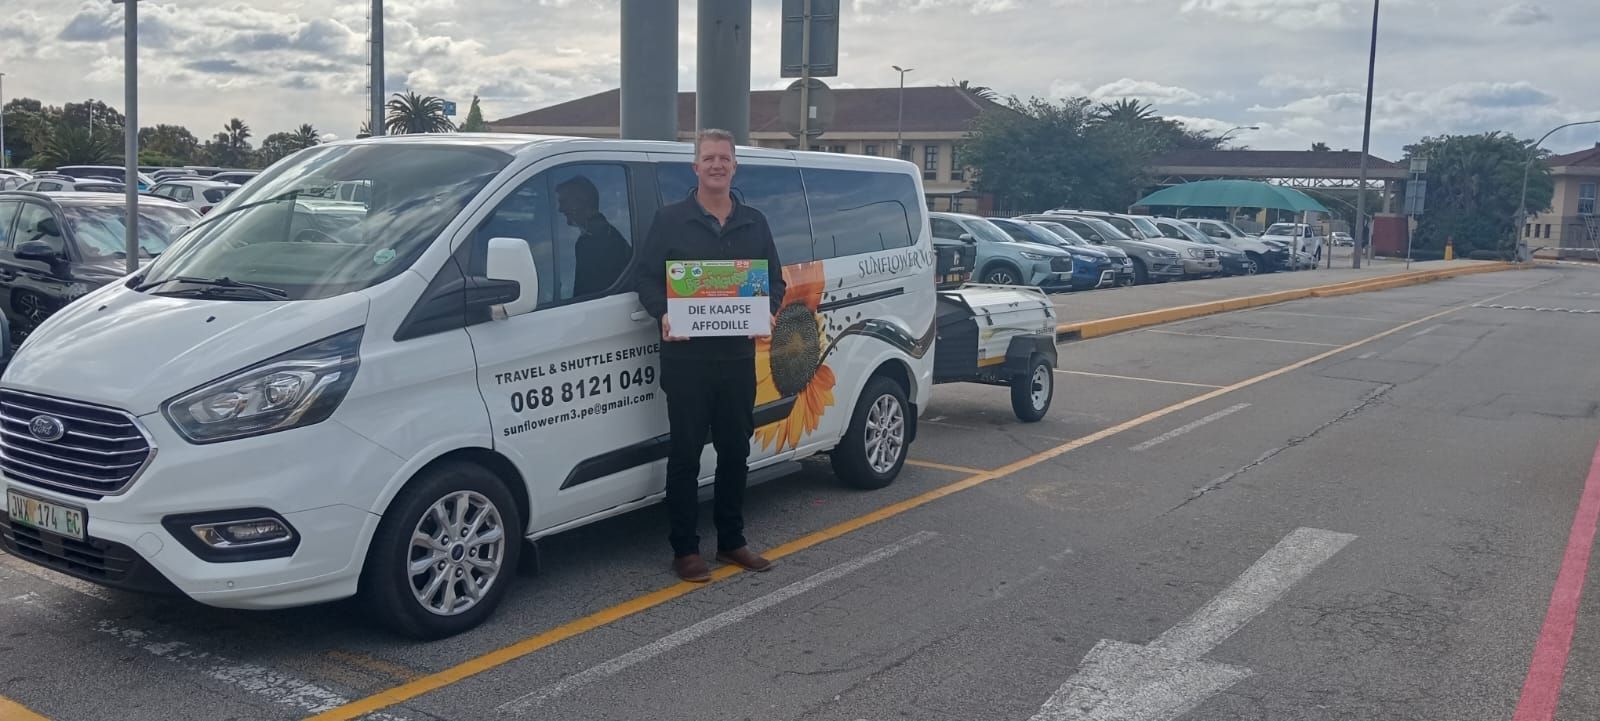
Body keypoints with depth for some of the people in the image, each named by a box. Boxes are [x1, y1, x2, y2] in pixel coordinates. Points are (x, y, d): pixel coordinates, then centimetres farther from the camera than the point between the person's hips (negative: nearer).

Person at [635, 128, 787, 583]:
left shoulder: (754, 224, 12)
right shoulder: (670, 221, 1)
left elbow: (775, 280, 15)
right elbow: (646, 277, 0)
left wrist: (767, 311, -6)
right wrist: (663, 314, -19)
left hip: (738, 356, 4)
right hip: (686, 356, -4)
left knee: (736, 452, 11)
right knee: (686, 454, 1)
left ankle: (731, 541, 25)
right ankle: (684, 550, 11)